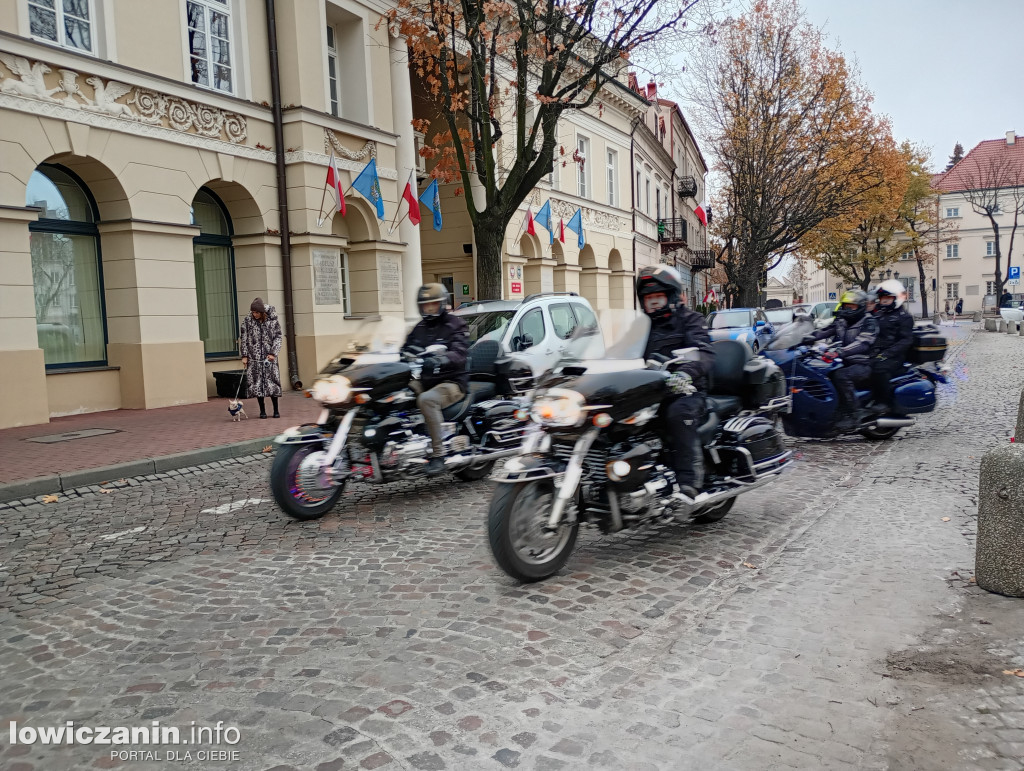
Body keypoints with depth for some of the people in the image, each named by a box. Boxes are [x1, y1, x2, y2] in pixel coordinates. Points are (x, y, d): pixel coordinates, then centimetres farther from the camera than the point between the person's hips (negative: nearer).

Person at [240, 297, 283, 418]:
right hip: (254, 358, 1)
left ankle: (276, 410, 9)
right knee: (257, 383, 0)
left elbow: (277, 337, 1)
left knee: (272, 381, -2)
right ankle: (262, 410, 9)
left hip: (269, 357, -1)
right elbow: (243, 339, 5)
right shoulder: (247, 321, 3)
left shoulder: (272, 320, -1)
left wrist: (273, 353, -9)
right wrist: (244, 355, -1)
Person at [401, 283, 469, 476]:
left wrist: (438, 361, -39)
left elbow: (458, 354, -18)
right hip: (424, 381, 7)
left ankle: (438, 454, -31)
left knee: (427, 399, -36)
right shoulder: (419, 328, 20)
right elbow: (407, 350, 16)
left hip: (451, 382, -7)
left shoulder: (456, 325, -2)